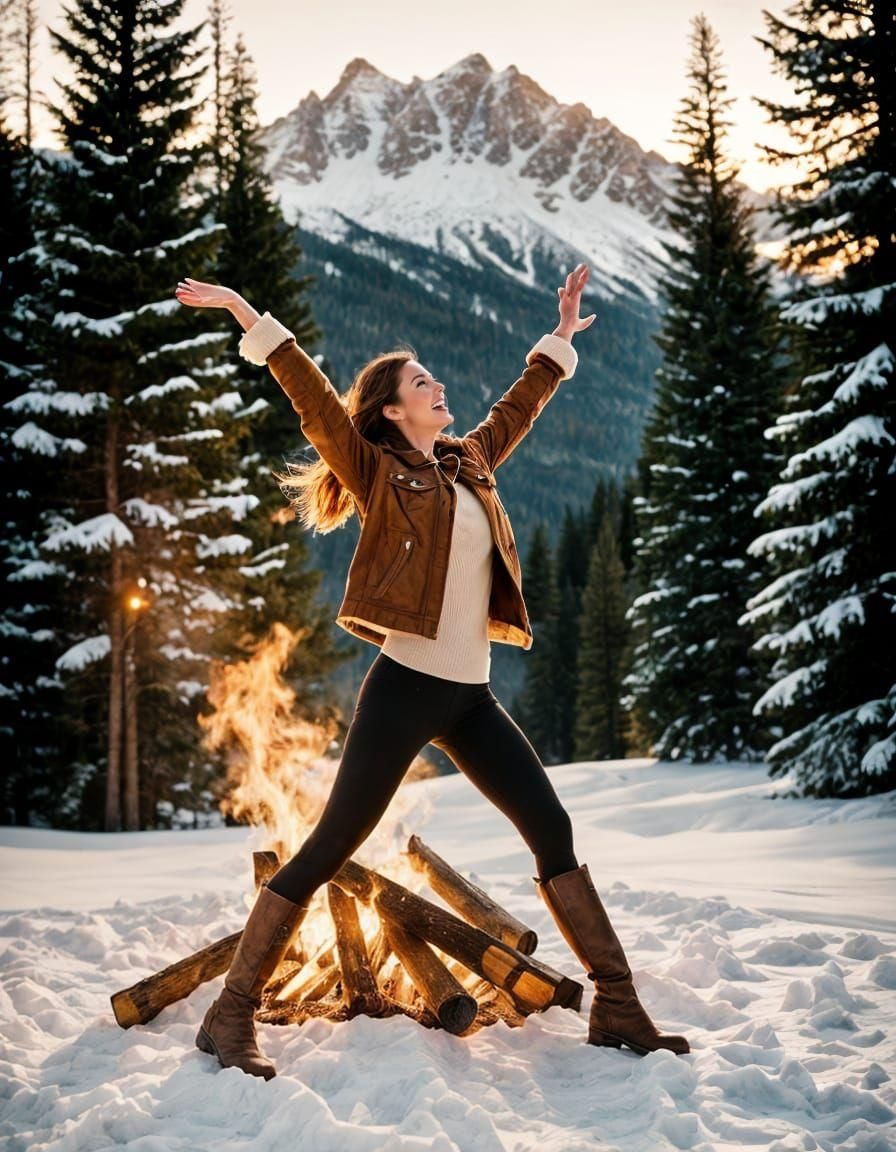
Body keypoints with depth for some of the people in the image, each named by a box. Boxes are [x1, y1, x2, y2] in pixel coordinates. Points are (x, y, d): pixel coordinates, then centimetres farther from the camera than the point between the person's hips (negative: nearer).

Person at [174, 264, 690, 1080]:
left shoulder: (470, 463, 16)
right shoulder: (379, 472, -1)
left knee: (554, 832, 5)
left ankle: (618, 1008, 14)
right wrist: (248, 317, -13)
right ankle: (231, 1016, 1)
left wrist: (561, 337, 35)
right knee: (328, 851, -7)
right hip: (405, 687, -7)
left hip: (472, 697, 7)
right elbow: (313, 400, -9)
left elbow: (520, 405, 30)